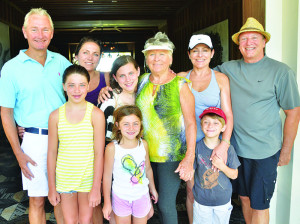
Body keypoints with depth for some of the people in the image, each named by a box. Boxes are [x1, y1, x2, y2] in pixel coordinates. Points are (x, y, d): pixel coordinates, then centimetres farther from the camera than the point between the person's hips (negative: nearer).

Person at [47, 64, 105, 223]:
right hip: (64, 178, 2)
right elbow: (52, 153, 1)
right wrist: (51, 188, 4)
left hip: (88, 178, -1)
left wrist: (96, 188, -12)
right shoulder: (56, 116, -3)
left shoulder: (96, 114, -10)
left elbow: (99, 153, -10)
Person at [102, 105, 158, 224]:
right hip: (121, 197, -2)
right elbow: (107, 176, -10)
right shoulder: (112, 148, -18)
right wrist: (107, 202, -4)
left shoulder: (143, 144, -8)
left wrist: (153, 189, 19)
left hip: (141, 196, 3)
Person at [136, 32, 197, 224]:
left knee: (166, 204, -2)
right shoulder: (142, 81, 5)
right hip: (146, 153, 4)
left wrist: (189, 158, -17)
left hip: (172, 155, -4)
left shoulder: (180, 85, -7)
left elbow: (191, 123, -9)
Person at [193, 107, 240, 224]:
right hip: (201, 200, -1)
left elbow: (234, 175, -5)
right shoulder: (197, 147, -12)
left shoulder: (228, 148, -10)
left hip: (223, 200, 1)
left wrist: (222, 166, -23)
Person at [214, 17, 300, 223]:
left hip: (265, 151, -4)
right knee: (244, 198, 18)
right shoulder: (228, 69, 2)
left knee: (259, 205, 5)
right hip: (236, 147, 4)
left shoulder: (281, 72, -9)